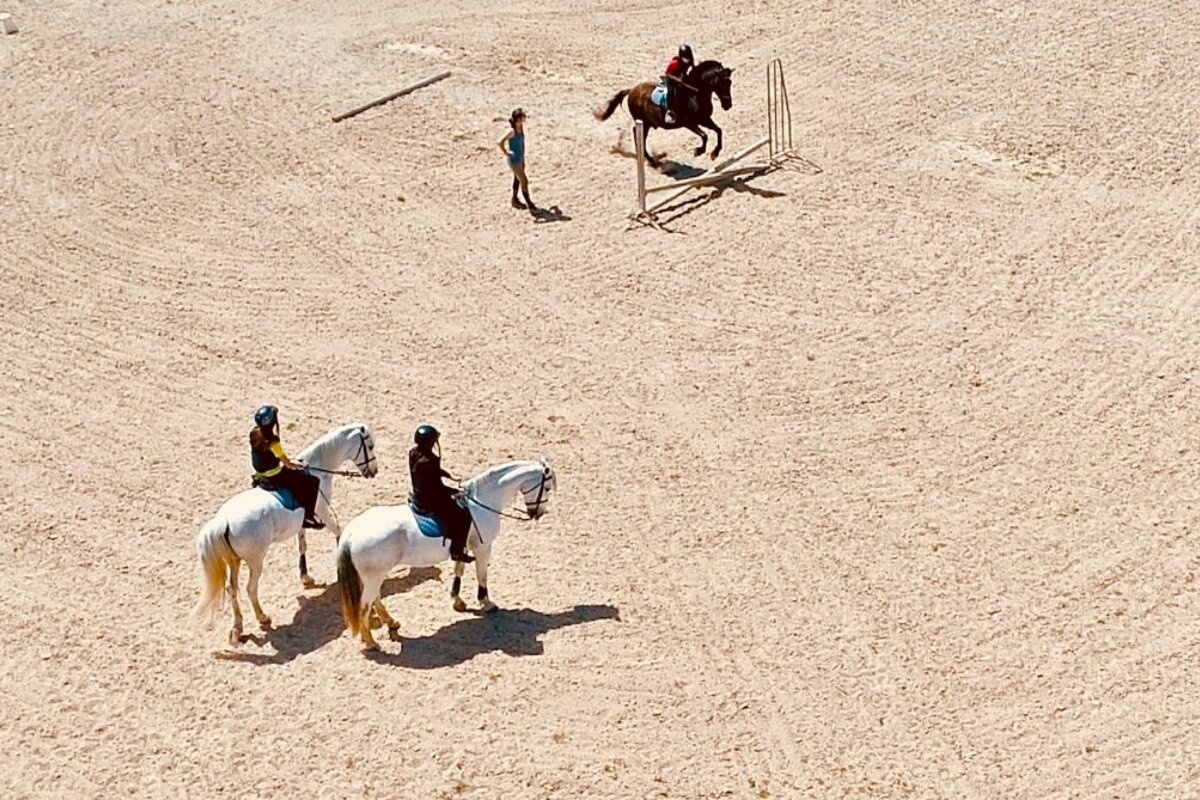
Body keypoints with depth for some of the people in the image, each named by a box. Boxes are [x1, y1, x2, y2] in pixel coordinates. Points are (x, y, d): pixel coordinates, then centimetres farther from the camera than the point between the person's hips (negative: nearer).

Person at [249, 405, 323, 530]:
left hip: (260, 476, 9)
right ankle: (307, 516, 7)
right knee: (313, 481, 0)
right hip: (275, 477, -9)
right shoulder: (272, 441, -27)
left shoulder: (254, 434, -5)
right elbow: (287, 463, -16)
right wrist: (296, 464, 6)